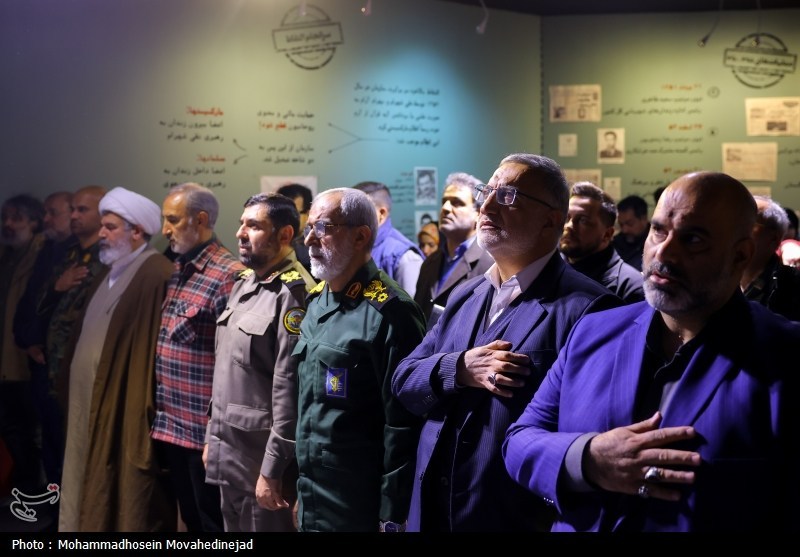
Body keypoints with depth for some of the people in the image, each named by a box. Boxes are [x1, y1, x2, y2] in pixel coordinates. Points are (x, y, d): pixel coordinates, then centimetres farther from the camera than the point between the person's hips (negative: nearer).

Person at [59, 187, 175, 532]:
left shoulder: (157, 275, -16)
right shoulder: (112, 272, 15)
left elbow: (159, 343, -19)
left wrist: (148, 408, -20)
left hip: (129, 405, -10)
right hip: (96, 401, 10)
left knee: (132, 497, -1)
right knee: (98, 490, 15)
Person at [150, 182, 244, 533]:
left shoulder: (228, 276, -16)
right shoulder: (178, 271, 11)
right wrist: (161, 417, 13)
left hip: (205, 431, -8)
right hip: (171, 426, 8)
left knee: (213, 524, 5)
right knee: (191, 520, 19)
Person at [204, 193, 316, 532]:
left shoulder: (293, 294, -16)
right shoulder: (243, 285, 12)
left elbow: (289, 389, -20)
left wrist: (272, 470, -20)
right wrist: (212, 437, 17)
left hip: (262, 461, -8)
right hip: (230, 456, 8)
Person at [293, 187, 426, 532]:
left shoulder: (388, 311, -17)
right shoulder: (317, 302, 8)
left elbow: (403, 424, -18)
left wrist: (393, 516, -16)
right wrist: (302, 491, 16)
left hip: (359, 507, -7)